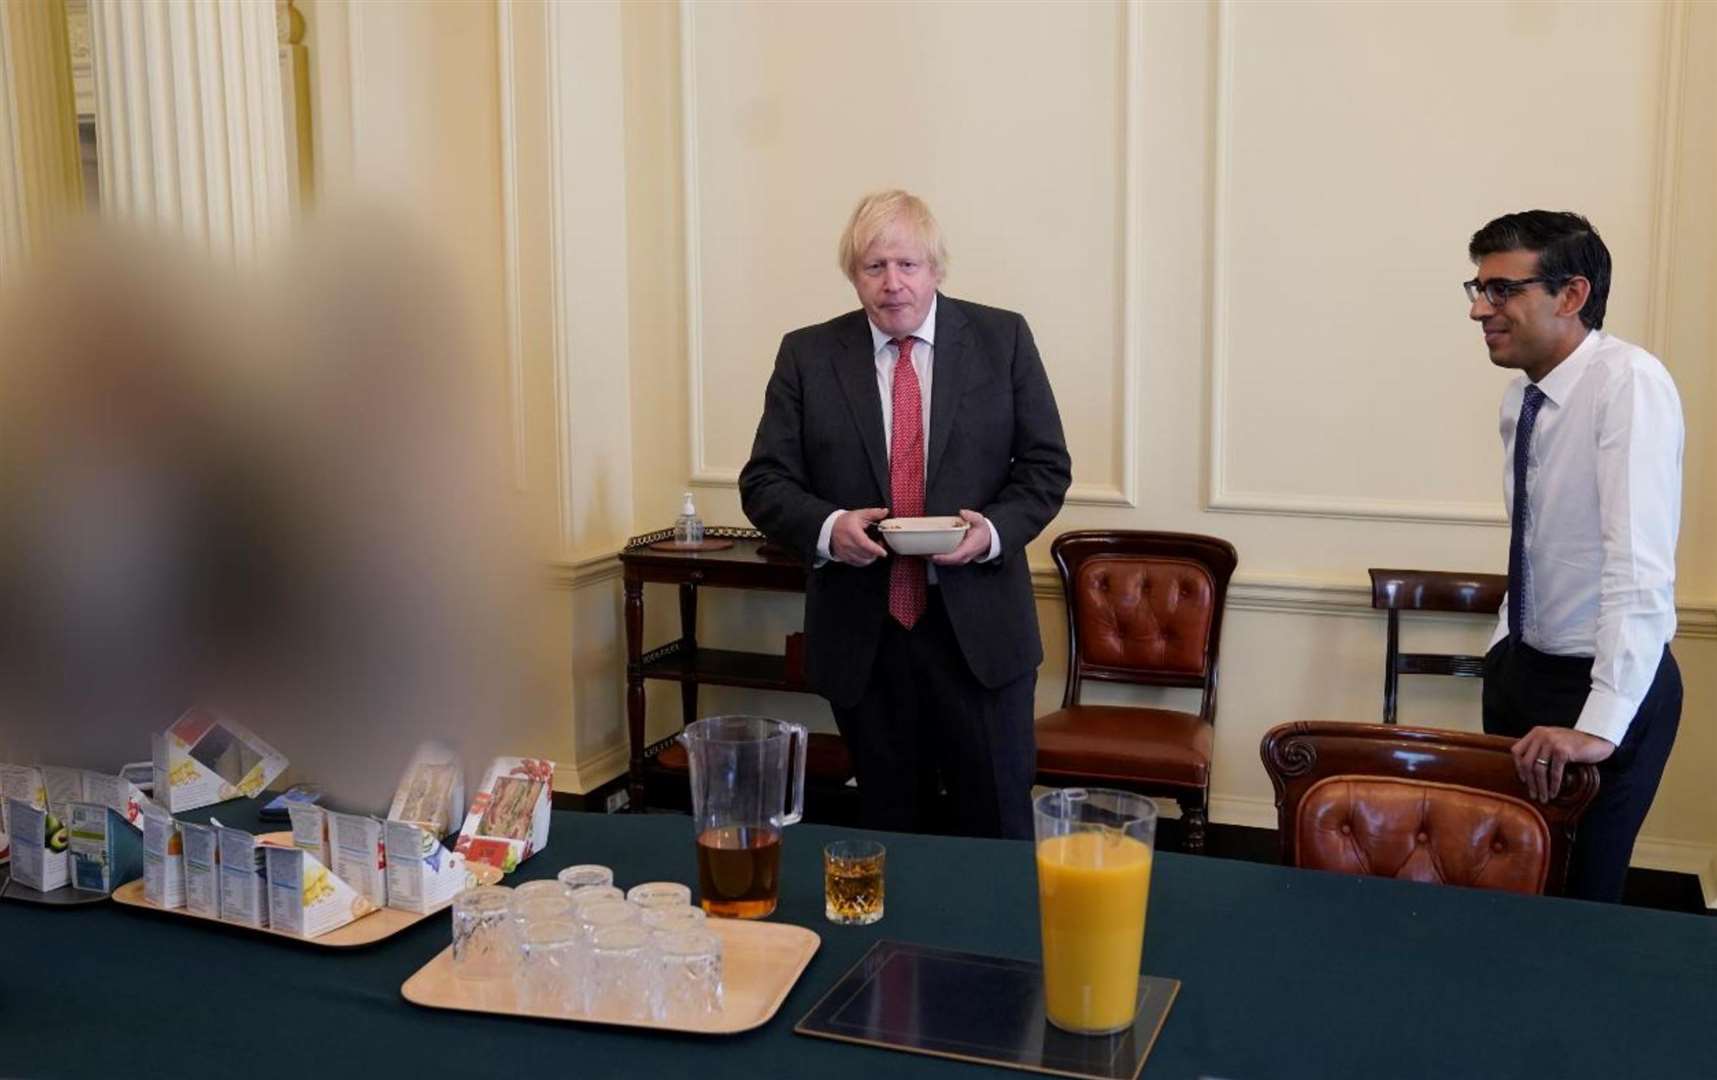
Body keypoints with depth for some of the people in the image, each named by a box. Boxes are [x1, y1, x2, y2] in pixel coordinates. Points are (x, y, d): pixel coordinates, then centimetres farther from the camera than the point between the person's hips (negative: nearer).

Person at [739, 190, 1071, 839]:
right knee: (891, 828, 14)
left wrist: (994, 529, -15)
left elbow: (1046, 466, 4)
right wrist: (825, 527, -17)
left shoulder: (1002, 339, 2)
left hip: (978, 631, 0)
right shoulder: (807, 355, 3)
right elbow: (765, 481, 3)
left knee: (998, 827, 7)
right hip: (860, 633, 1)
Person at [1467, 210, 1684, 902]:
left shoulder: (1629, 383, -21)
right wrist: (1503, 653, 13)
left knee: (1574, 897, 3)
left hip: (1607, 687, -7)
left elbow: (1641, 564, -30)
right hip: (1524, 666, 7)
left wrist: (1600, 727, -34)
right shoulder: (1522, 397, 2)